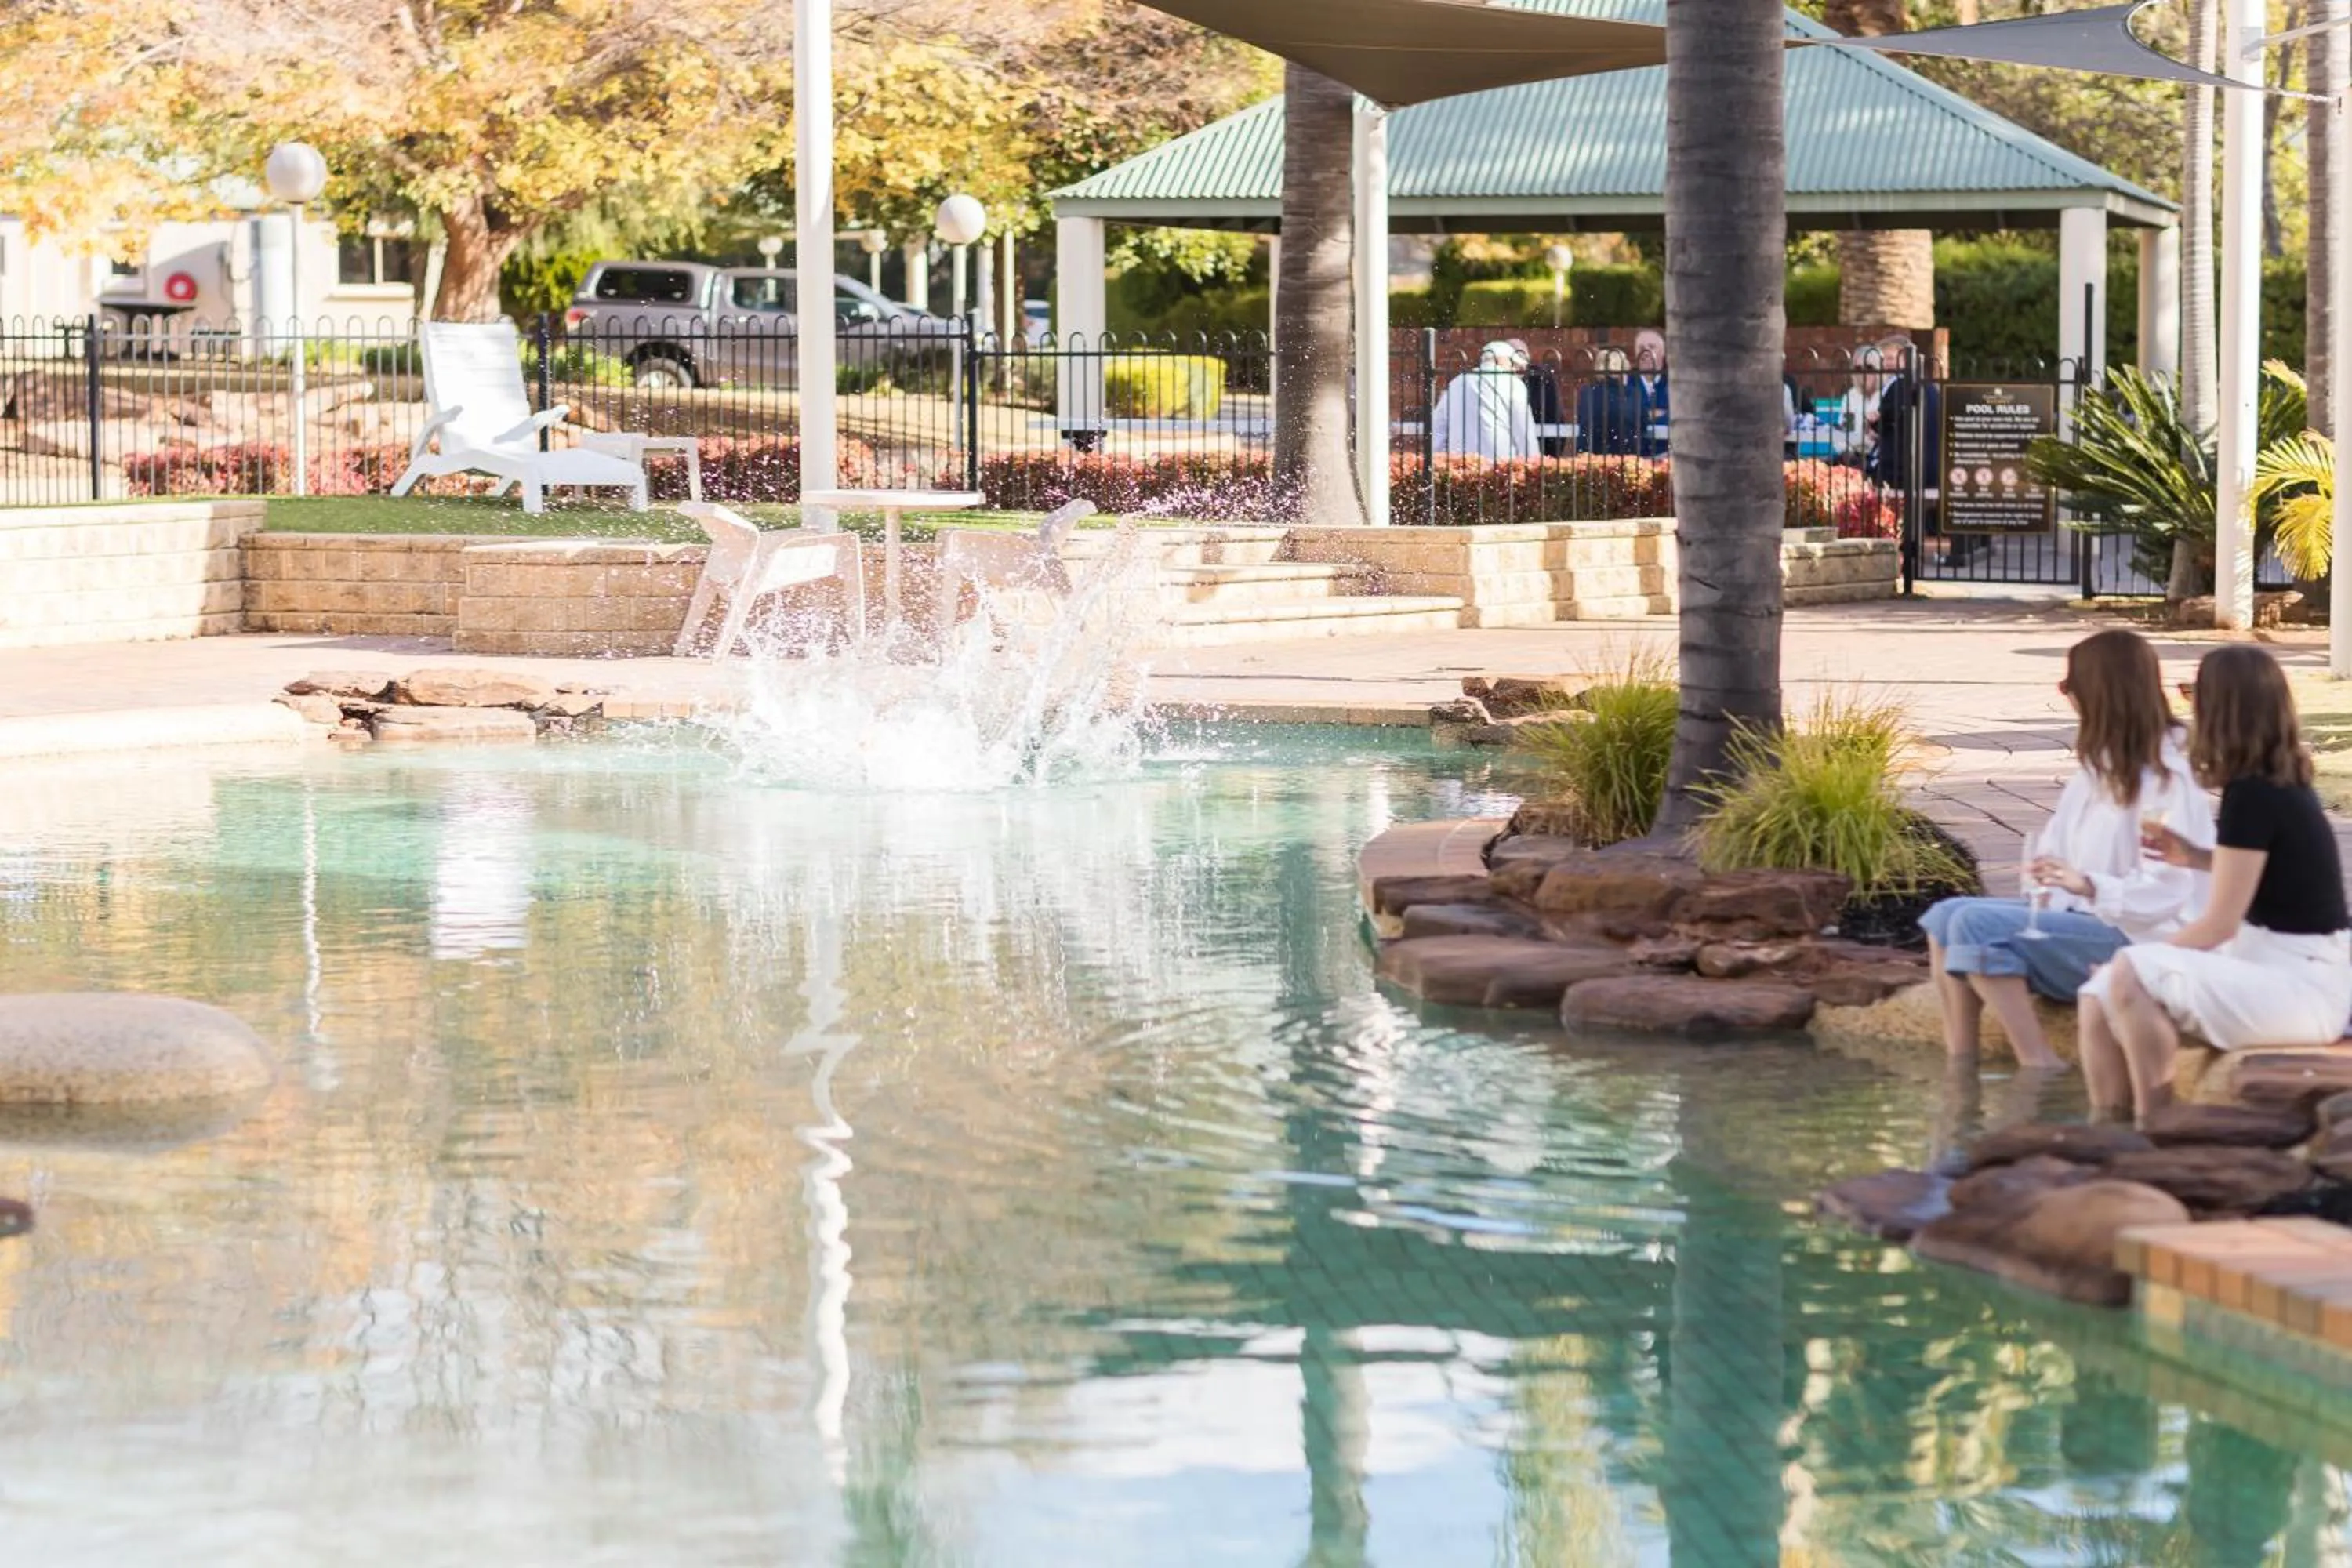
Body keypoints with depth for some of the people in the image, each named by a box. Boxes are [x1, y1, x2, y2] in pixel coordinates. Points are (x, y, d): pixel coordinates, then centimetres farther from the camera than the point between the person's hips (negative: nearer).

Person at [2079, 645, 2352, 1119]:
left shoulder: (2252, 796, -19)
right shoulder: (2283, 783, 8)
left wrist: (2139, 962, -3)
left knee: (2130, 978, -23)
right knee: (2100, 996, 2)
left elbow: (2219, 924, -16)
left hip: (2301, 991, -9)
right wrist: (2197, 857, 15)